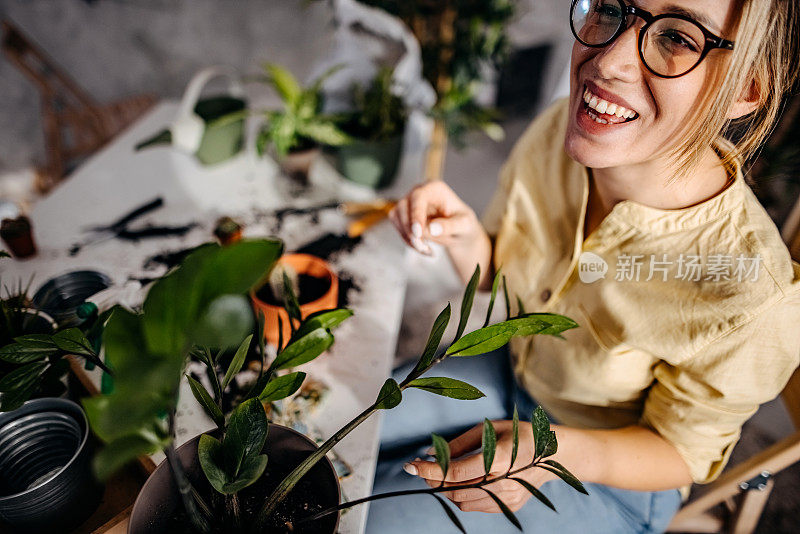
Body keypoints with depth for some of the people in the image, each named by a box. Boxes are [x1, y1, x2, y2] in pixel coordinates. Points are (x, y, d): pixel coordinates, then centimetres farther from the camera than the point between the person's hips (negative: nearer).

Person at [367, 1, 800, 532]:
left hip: (613, 479, -4)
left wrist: (558, 452, -35)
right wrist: (463, 236, -26)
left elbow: (682, 451, -16)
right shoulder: (561, 130, -20)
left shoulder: (750, 302, -35)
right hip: (513, 373, 5)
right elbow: (497, 272, -3)